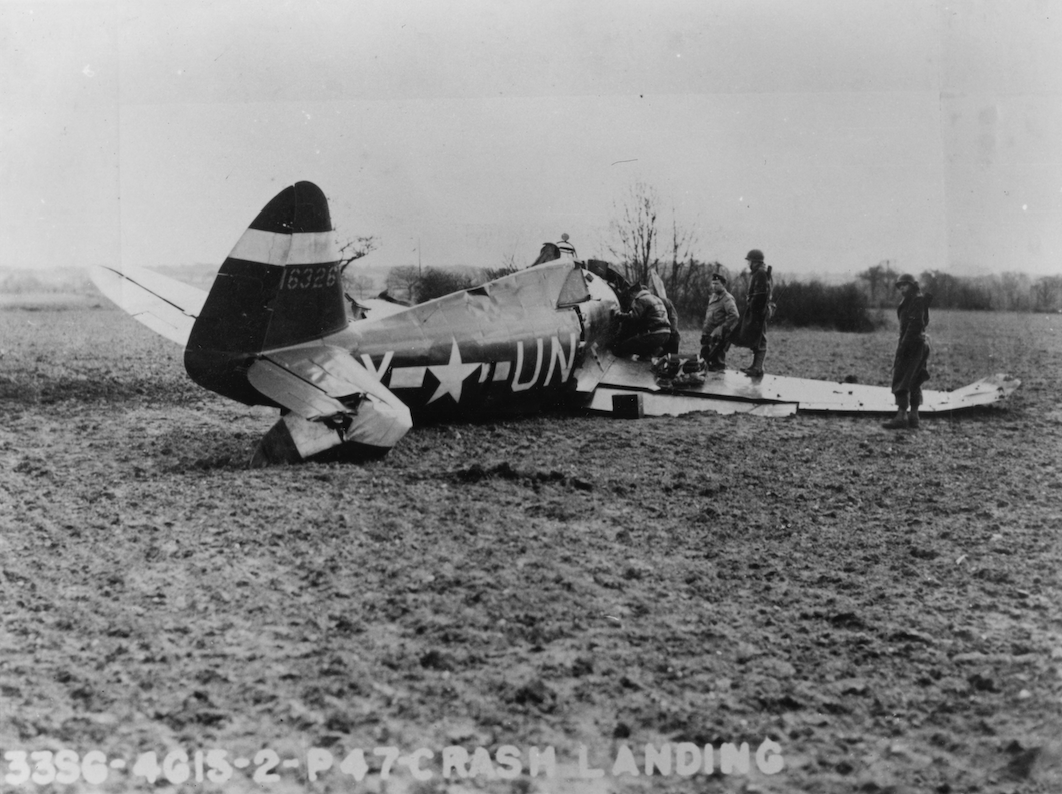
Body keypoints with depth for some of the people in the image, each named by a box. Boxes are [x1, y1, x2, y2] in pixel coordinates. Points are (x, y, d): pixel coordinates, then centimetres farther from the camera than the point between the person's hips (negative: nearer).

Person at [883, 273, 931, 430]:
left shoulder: (917, 300, -12)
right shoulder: (910, 301, 18)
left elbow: (914, 324, -21)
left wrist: (903, 345, -24)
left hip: (911, 344, -11)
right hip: (920, 344, 11)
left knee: (901, 380, -12)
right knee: (914, 382, 12)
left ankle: (901, 416, -16)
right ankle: (913, 416, 13)